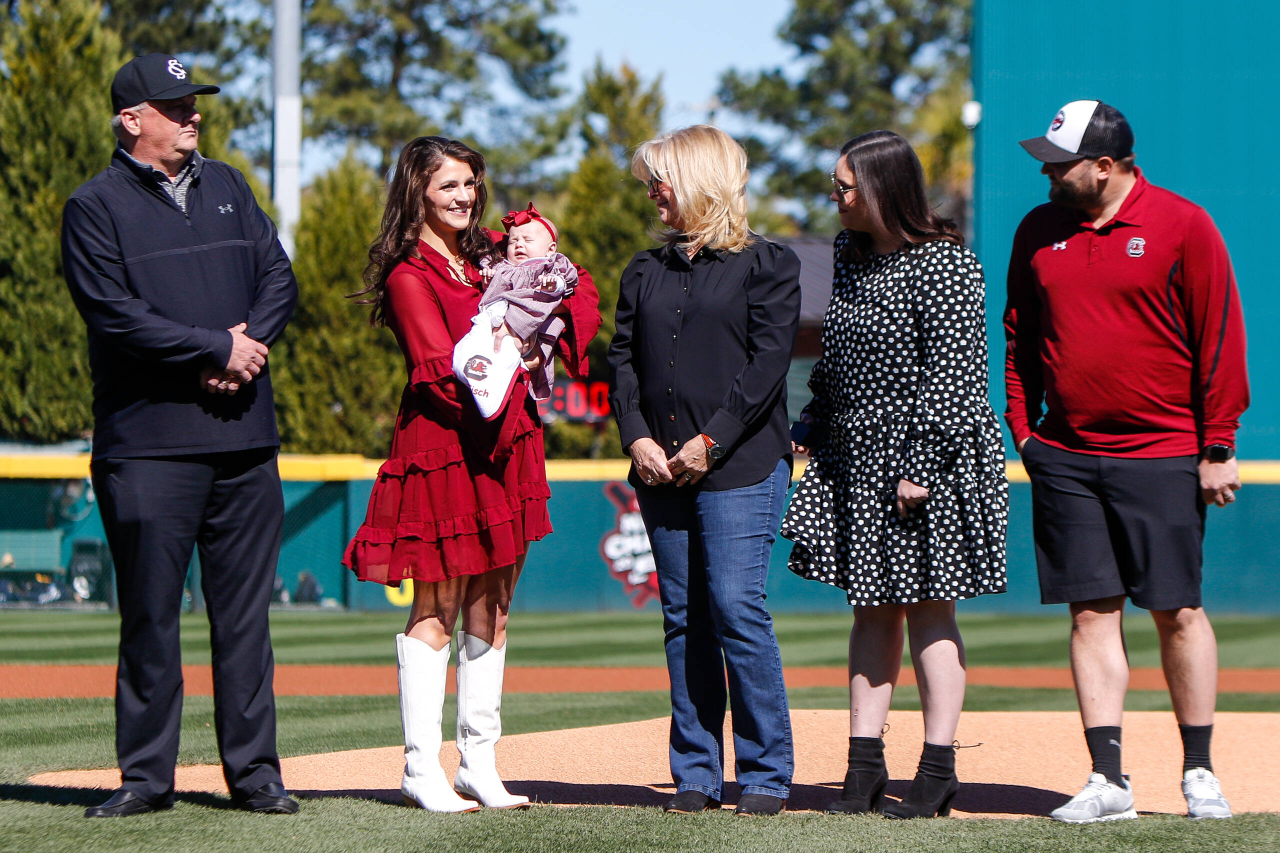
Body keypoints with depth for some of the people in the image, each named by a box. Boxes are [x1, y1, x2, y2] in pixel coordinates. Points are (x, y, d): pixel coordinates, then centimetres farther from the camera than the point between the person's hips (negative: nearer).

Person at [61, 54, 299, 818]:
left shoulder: (227, 187, 18)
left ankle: (254, 770, 10)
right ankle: (146, 775, 4)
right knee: (150, 612, -2)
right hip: (149, 443, -4)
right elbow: (114, 315, -11)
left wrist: (247, 343, -7)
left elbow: (279, 279, 12)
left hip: (244, 436, 5)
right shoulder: (96, 209, 0)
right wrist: (216, 347, -14)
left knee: (245, 612, 5)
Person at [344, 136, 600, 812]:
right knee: (437, 612, -4)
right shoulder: (408, 274, -6)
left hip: (505, 448, 7)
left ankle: (479, 766, 14)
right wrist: (511, 364, -12)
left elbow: (580, 296, 15)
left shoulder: (490, 256, 15)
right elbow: (442, 370, -15)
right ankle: (422, 770, -1)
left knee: (491, 611, 9)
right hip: (443, 449, -7)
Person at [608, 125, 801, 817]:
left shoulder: (766, 265, 1)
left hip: (740, 468, -5)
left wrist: (712, 441, -14)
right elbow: (622, 359, 13)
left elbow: (768, 362, -7)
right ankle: (696, 775, 9)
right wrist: (637, 437, -4)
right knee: (684, 618, 5)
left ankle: (766, 774, -5)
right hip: (660, 472, 6)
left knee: (736, 608, -12)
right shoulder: (645, 272, 18)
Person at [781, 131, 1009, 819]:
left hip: (929, 458, -8)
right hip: (856, 458, 8)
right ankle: (865, 765, 11)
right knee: (871, 606, 8)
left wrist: (920, 465, -20)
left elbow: (953, 372, -17)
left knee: (927, 606, -2)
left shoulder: (943, 264, -14)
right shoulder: (852, 255, 12)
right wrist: (808, 428, 15)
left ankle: (938, 769, 5)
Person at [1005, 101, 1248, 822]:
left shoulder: (1184, 227, -4)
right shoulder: (1038, 232, 9)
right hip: (1065, 457, 4)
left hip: (1163, 457, -4)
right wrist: (1022, 428, 8)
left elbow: (1220, 338, -4)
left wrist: (1218, 447, -7)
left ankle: (1200, 771, 12)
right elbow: (1020, 338, 18)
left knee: (1178, 612, 0)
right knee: (1092, 613, 1)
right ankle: (1108, 781, 2)